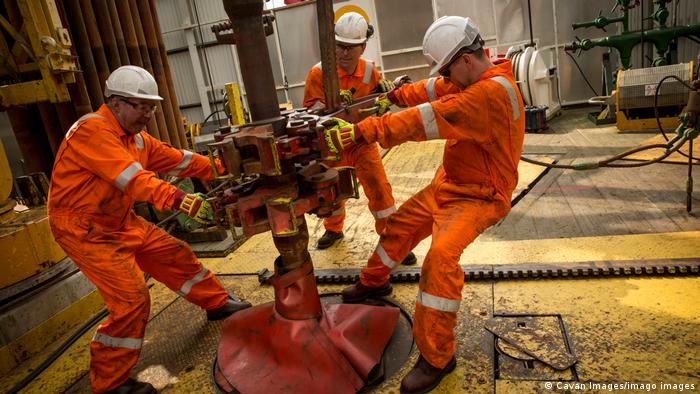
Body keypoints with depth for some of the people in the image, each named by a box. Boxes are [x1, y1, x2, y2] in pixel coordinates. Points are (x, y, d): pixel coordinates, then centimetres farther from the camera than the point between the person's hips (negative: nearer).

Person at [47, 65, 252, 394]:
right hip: (86, 229, -9)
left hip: (121, 222, 9)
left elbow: (178, 159, 1)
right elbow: (135, 179, -37)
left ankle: (217, 303, 35)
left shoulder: (135, 137, 5)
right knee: (132, 298, -13)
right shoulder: (93, 130, -24)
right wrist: (186, 202, -47)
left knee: (175, 255, 13)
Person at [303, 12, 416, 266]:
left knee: (379, 189, -7)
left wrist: (384, 89, -19)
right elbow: (310, 111, -19)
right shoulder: (319, 73, -17)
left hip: (362, 142, 1)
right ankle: (334, 229, 44)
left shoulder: (369, 70, -6)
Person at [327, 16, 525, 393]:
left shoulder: (492, 92, -28)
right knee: (399, 224, 17)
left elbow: (429, 119, -35)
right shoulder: (472, 77, 2)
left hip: (478, 196, -10)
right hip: (447, 184, 10)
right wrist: (394, 95, -5)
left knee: (440, 257, -29)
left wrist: (363, 131, -36)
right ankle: (373, 281, 43)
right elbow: (433, 90, 11)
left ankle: (436, 356, -13)